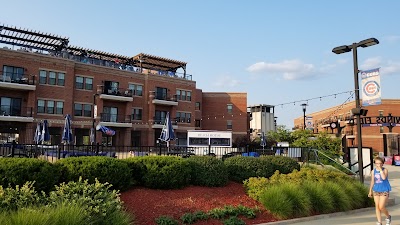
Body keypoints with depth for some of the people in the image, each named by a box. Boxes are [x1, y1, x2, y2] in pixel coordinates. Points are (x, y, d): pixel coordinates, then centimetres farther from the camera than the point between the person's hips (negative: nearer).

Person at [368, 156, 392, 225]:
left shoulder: (385, 170, -9)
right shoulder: (373, 171, 1)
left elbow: (384, 178, -29)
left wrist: (380, 169, -23)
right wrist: (370, 191, 12)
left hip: (384, 191, -4)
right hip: (376, 190, 4)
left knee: (381, 207, -6)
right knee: (377, 206, 6)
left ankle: (388, 217, 25)